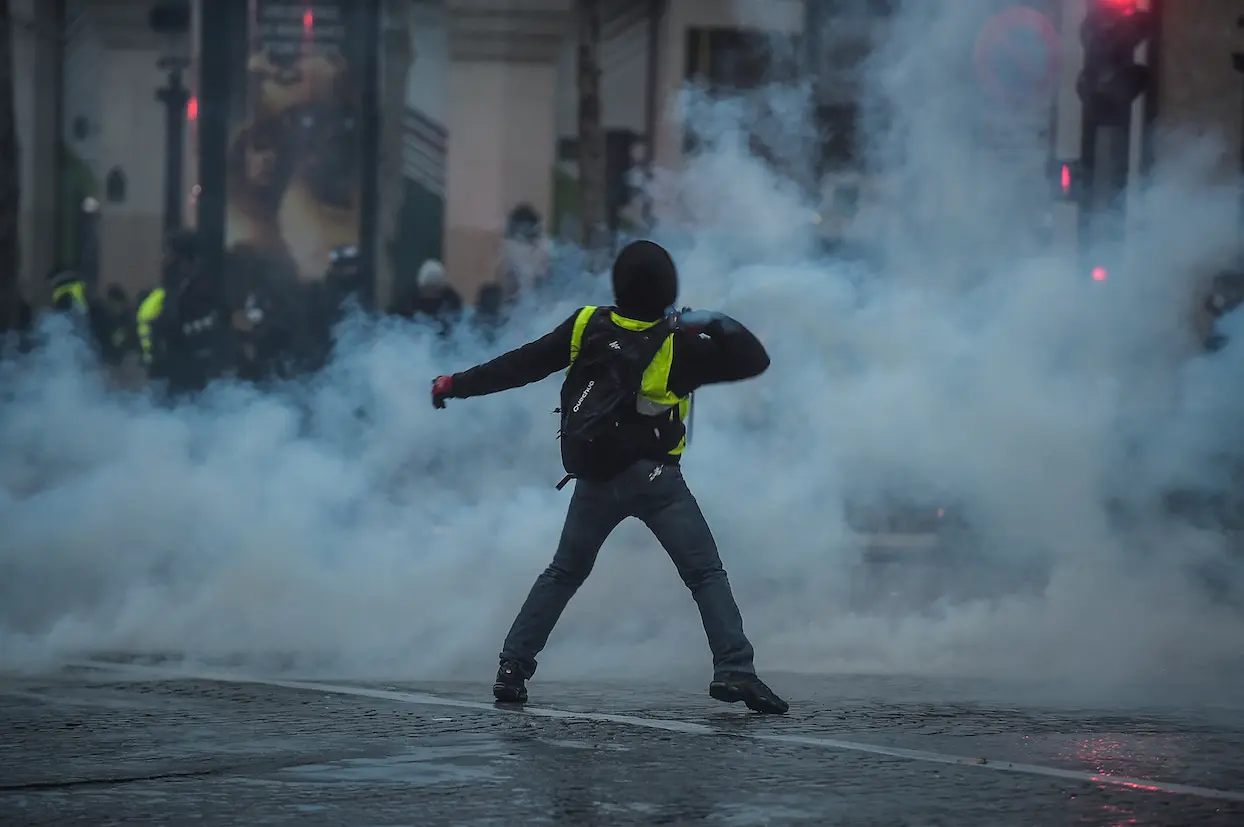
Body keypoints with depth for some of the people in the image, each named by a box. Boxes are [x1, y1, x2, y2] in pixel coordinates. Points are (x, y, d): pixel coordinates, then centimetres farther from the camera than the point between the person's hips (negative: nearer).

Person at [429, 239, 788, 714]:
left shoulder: (588, 327, -3)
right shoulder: (679, 346, -12)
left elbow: (522, 365, 3)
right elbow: (755, 361, -7)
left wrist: (459, 385, 13)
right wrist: (717, 327, 2)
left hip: (594, 479, 4)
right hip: (655, 479, -4)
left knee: (563, 574, 19)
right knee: (706, 574, -3)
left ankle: (513, 667, 16)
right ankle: (734, 671, -18)